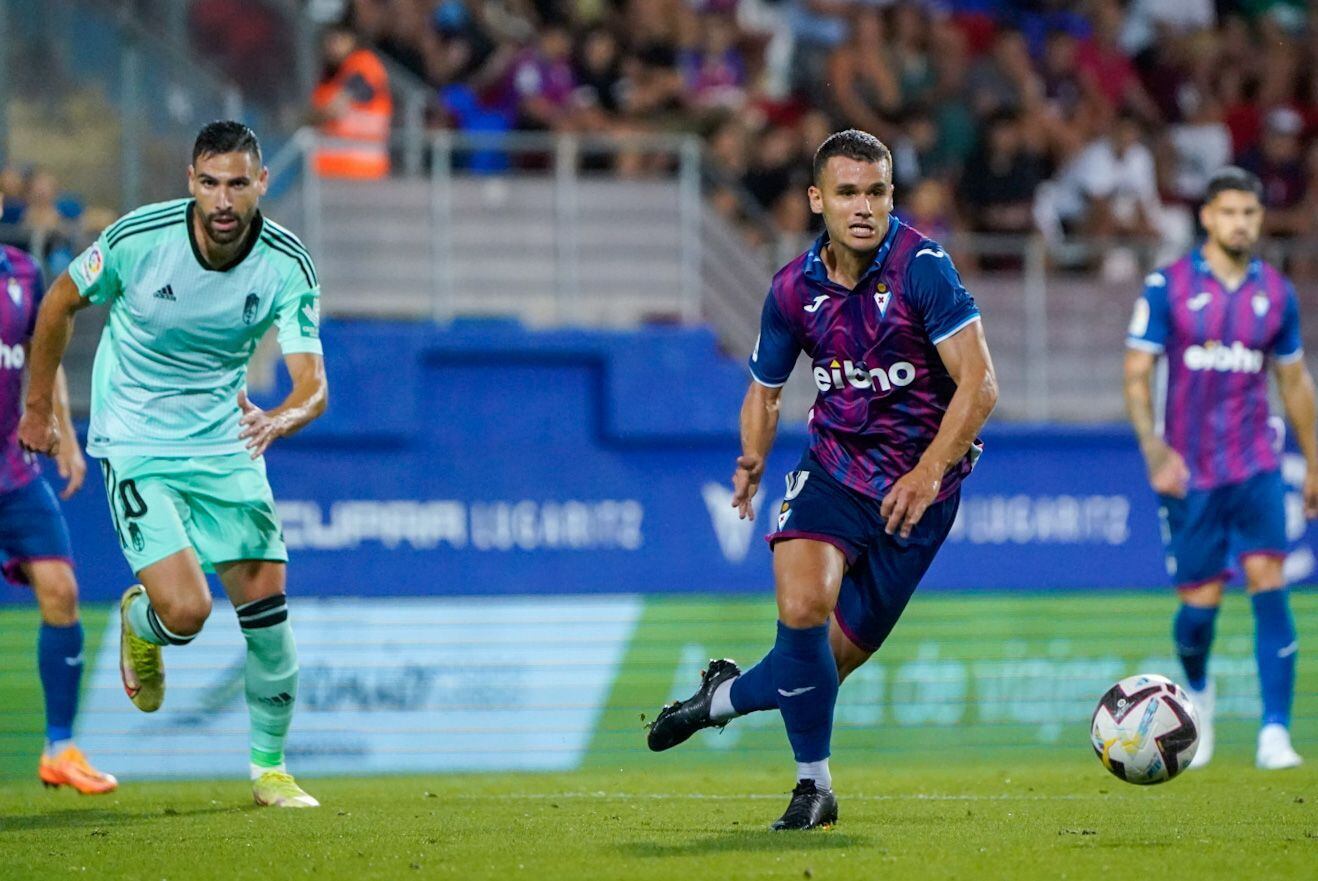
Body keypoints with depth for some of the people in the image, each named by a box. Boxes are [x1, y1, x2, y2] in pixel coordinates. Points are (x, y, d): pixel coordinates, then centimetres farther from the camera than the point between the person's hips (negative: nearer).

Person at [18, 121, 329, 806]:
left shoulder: (288, 267, -13)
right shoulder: (138, 238, -18)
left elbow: (313, 384, -19)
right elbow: (60, 303, 0)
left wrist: (279, 419, -42)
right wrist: (38, 407, 8)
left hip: (226, 445, 3)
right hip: (136, 447, -3)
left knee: (266, 604, -3)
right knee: (186, 609, -18)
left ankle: (270, 768, 16)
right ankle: (139, 622, 21)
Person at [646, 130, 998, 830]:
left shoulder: (921, 266, -17)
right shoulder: (793, 289, -2)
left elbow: (979, 383, -21)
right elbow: (766, 387, 14)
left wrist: (930, 471, -32)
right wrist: (753, 459, -6)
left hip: (919, 487, -2)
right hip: (834, 469, 2)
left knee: (838, 656, 3)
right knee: (801, 603, -24)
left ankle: (727, 695, 35)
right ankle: (813, 784, -5)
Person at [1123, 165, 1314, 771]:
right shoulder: (1167, 287, -3)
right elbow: (1136, 374, -4)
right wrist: (1154, 449, -17)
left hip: (1256, 465, 2)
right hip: (1189, 470, -2)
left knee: (1268, 583, -14)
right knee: (1199, 602, 0)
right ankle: (1197, 689, 34)